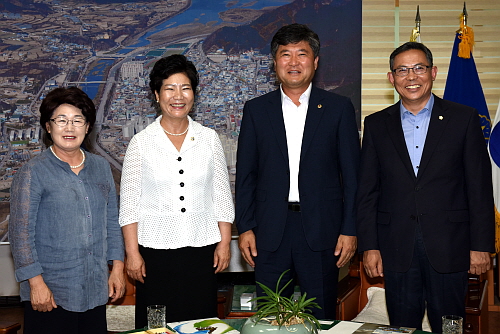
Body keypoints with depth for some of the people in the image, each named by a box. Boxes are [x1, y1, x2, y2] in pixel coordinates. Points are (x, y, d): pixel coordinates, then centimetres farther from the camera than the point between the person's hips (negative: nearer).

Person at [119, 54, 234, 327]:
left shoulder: (209, 138, 4)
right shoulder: (141, 142, -1)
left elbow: (222, 195, 7)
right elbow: (129, 203, -1)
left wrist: (224, 243, 2)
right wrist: (132, 252, -5)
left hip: (201, 247, 2)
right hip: (156, 249, -1)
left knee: (201, 322, 7)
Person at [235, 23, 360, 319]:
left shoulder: (339, 108, 3)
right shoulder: (256, 110, 7)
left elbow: (351, 173, 2)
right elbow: (245, 174, 7)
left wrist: (350, 229, -3)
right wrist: (245, 227, 1)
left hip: (321, 230, -1)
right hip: (270, 231, 1)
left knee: (322, 318, 9)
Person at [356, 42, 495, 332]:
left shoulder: (464, 119, 2)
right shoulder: (376, 124, 8)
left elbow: (479, 187, 0)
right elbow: (367, 191, 6)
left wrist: (481, 245, -3)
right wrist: (369, 245, 0)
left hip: (449, 249, -1)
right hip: (397, 251, 2)